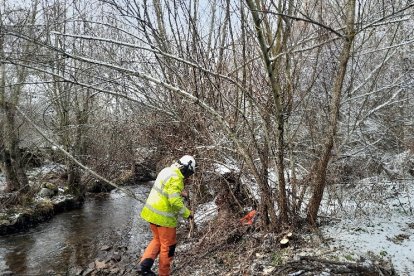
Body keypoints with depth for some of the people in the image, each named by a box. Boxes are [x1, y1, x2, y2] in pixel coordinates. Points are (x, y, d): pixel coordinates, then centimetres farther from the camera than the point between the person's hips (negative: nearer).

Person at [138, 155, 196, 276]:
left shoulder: (167, 170, 5)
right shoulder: (175, 178, -23)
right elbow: (175, 202, -27)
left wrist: (179, 192, 8)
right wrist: (187, 213, -14)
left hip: (152, 212, 9)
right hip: (163, 217, -9)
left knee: (157, 240, 25)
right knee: (168, 246, 10)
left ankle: (144, 265, 15)